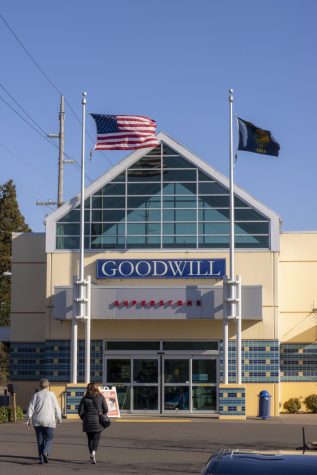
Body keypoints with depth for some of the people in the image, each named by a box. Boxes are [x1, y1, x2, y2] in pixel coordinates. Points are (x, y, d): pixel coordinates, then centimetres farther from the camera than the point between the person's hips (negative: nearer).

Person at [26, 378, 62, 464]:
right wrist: (59, 418, 11)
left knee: (40, 440, 9)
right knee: (49, 439, 5)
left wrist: (28, 419, 3)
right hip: (49, 421, -2)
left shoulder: (36, 395, 4)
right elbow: (56, 407, 0)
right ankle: (45, 452, -21)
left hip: (38, 421, 2)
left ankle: (41, 458, 4)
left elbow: (31, 408, 0)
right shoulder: (51, 394, -1)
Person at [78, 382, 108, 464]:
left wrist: (84, 419, 14)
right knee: (96, 439, 1)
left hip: (88, 422, 1)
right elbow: (106, 410, -1)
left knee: (90, 439, 15)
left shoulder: (84, 399, 0)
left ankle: (91, 455, 14)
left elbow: (80, 411, -2)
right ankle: (93, 452, -23)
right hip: (98, 422, -1)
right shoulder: (101, 398, -1)